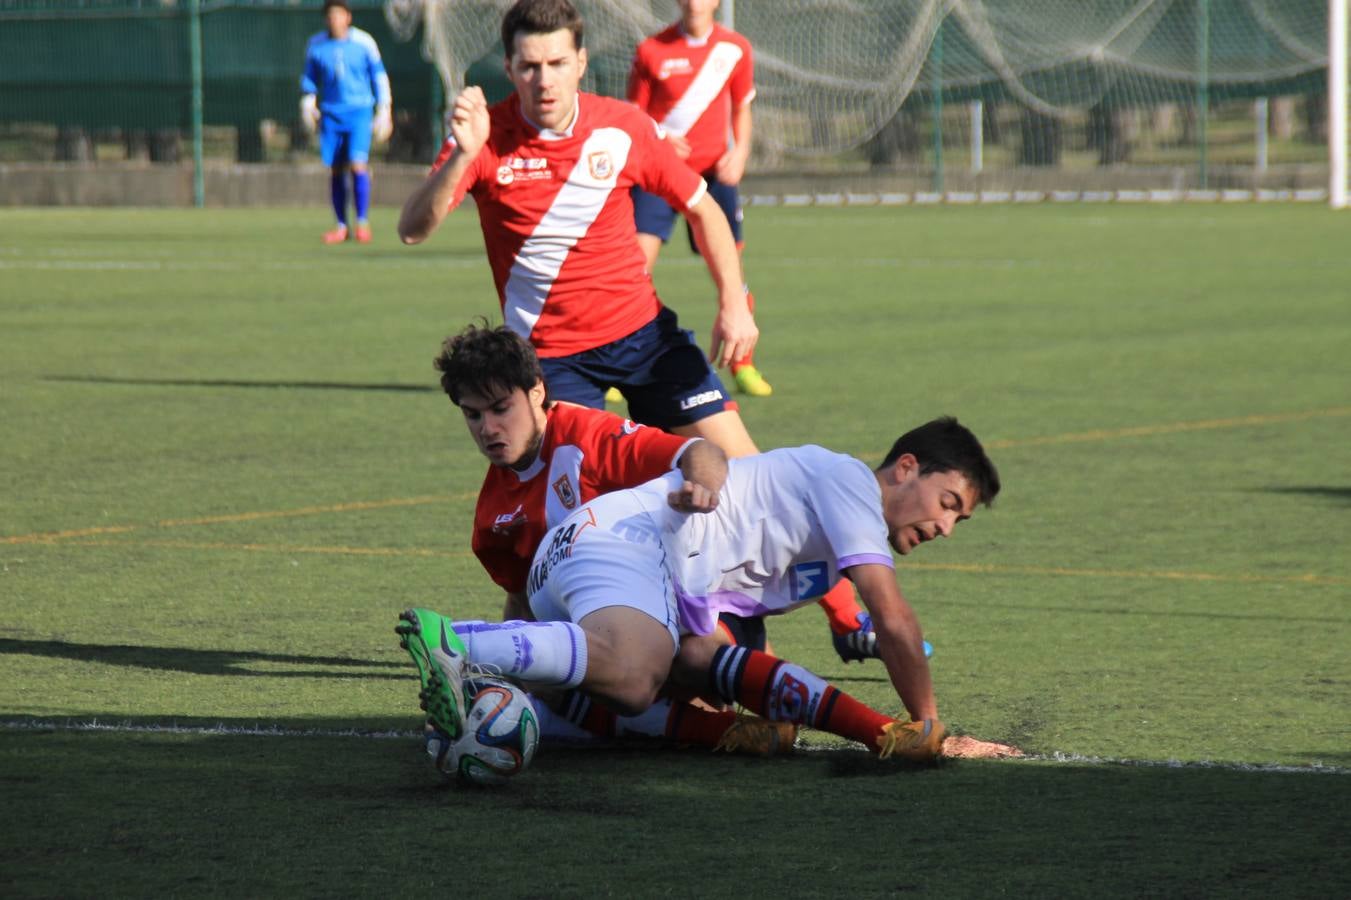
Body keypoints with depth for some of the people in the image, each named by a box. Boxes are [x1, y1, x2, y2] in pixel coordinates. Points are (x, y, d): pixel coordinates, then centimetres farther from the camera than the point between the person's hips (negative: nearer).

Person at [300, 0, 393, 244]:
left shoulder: (363, 43, -2)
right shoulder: (316, 45, 4)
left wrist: (384, 112, 3)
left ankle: (363, 222, -6)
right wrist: (307, 105, 2)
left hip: (359, 112, -3)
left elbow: (379, 77, 5)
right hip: (330, 114, 3)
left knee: (358, 165, -16)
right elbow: (309, 78, 17)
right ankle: (341, 226, 12)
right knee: (335, 170, 2)